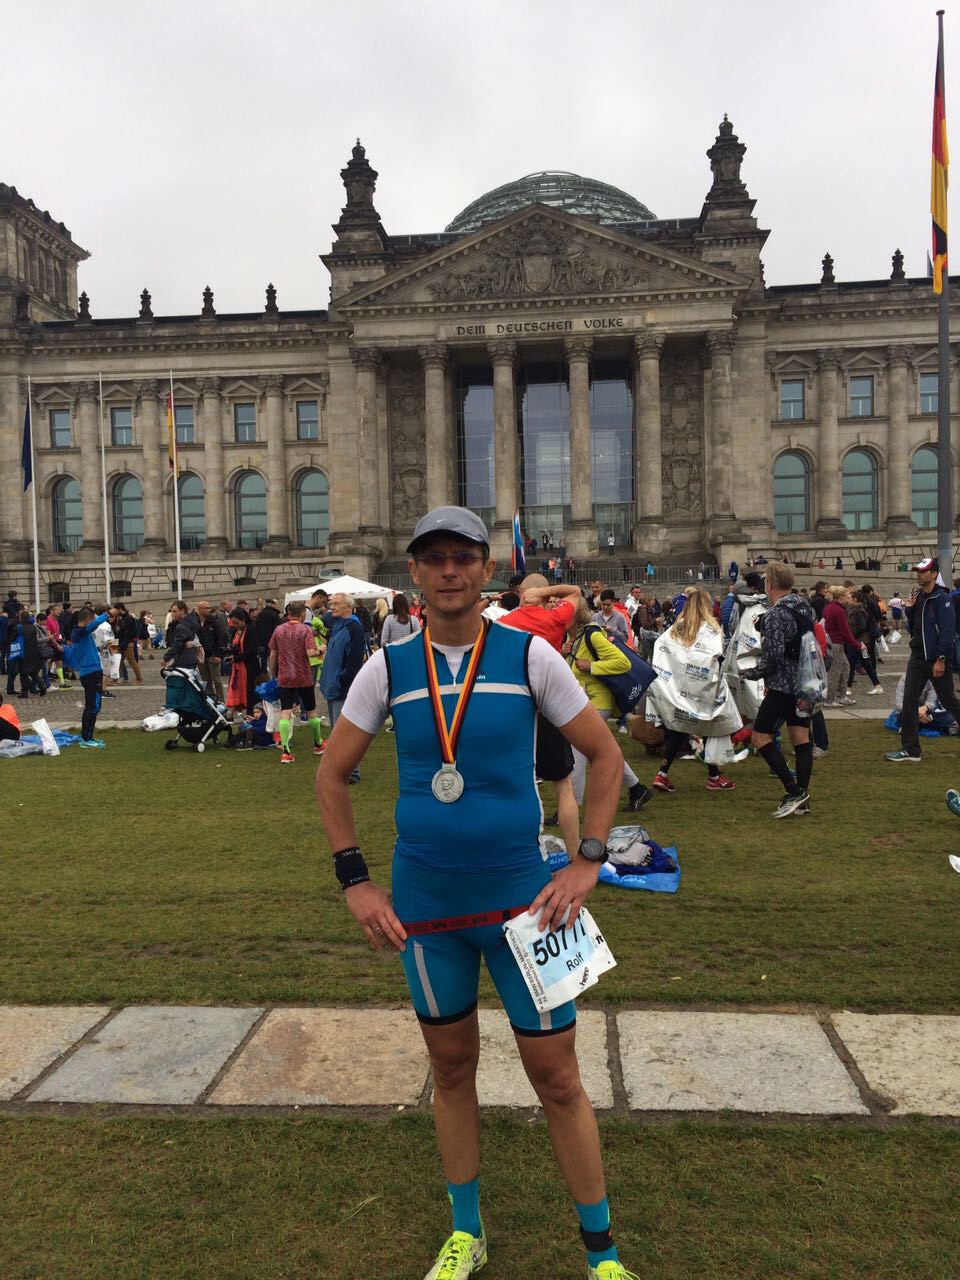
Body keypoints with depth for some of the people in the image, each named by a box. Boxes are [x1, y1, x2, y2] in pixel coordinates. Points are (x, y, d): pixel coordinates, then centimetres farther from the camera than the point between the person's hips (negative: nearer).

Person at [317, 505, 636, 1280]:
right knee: (452, 1067, 18)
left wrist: (586, 862, -8)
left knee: (556, 1076, 6)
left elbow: (605, 755, -1)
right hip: (424, 904, 2)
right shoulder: (388, 667, -3)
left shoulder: (530, 654, -8)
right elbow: (332, 775, 5)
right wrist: (355, 881, -2)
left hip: (522, 896, -2)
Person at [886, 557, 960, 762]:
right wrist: (909, 609, -1)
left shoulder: (942, 599, -12)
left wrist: (941, 659, -22)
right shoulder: (917, 596, 10)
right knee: (909, 702, 0)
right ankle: (910, 751, 4)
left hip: (937, 660, -7)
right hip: (917, 657, 7)